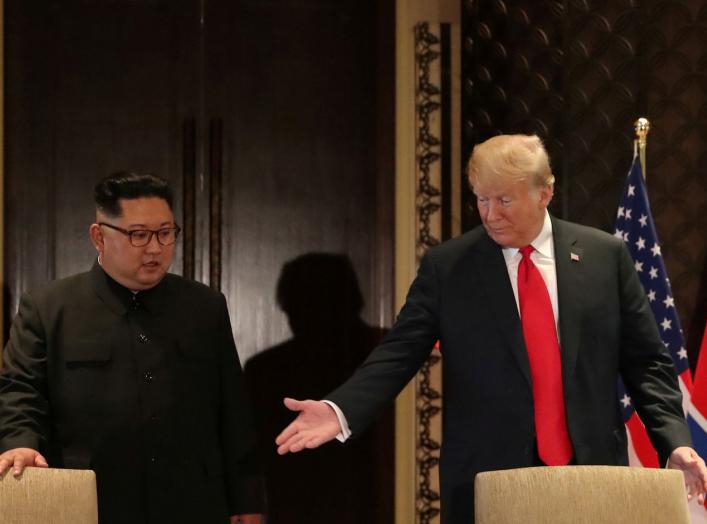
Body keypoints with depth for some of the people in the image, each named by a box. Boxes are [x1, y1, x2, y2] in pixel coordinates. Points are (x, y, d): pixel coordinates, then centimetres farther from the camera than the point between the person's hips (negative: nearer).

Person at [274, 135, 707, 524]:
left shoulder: (605, 256, 5)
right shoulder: (446, 266, 3)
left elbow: (646, 362, 7)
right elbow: (400, 354, -3)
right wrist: (340, 411, -19)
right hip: (488, 483, -1)